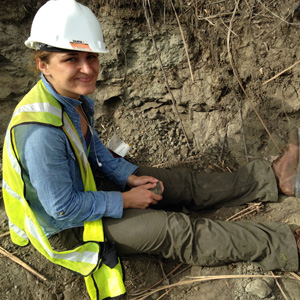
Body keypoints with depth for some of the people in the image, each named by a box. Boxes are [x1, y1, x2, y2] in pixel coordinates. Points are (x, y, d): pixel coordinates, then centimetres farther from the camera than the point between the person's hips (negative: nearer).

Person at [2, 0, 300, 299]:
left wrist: (130, 176, -1)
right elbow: (63, 209, -28)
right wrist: (125, 201, -18)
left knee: (184, 183, 4)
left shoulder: (72, 96, -9)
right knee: (175, 231, -14)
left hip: (88, 182, 8)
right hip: (68, 229, -8)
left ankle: (273, 177, 13)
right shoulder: (41, 133, -37)